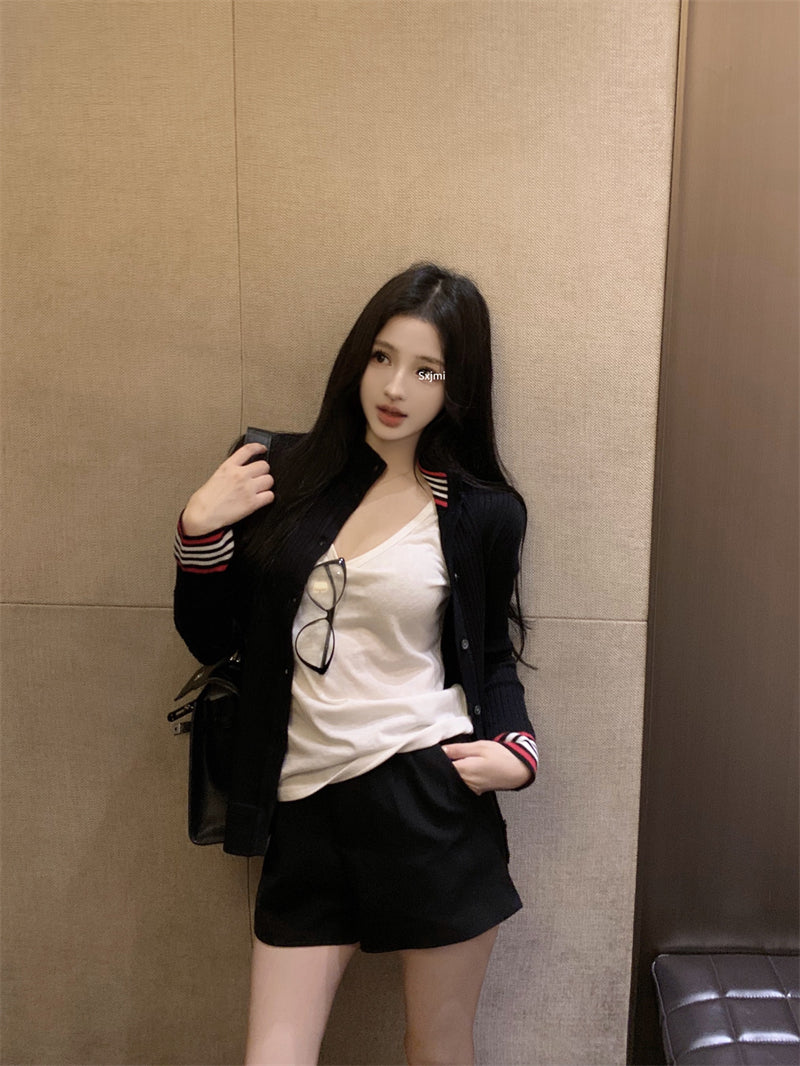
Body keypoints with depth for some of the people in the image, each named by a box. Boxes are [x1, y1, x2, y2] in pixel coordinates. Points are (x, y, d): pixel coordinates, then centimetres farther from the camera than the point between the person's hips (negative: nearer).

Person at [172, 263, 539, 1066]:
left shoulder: (485, 512, 0)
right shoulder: (283, 474, 2)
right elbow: (209, 639, 6)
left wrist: (516, 746, -6)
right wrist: (201, 526, -8)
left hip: (432, 798, -1)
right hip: (306, 804, 1)